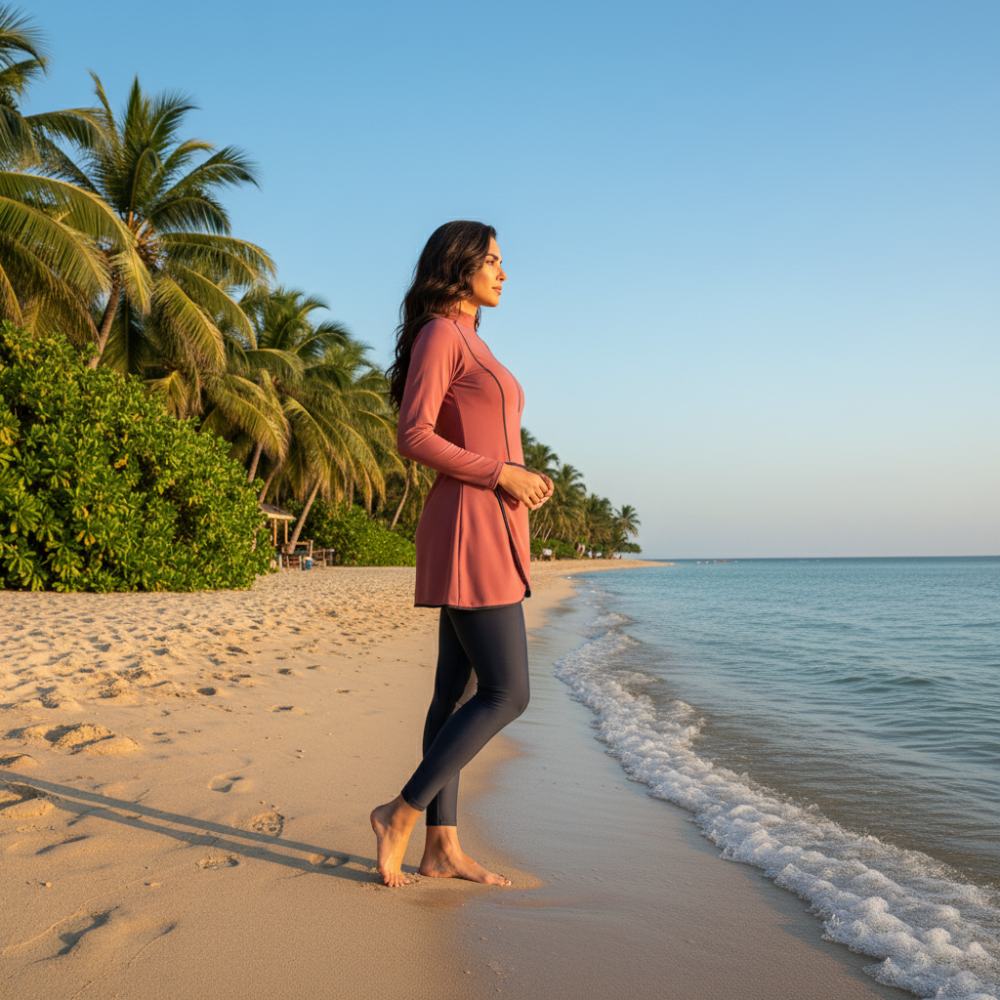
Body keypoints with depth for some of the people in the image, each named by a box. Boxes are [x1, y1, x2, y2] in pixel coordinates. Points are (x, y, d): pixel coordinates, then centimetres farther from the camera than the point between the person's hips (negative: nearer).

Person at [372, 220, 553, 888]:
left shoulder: (471, 344, 22)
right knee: (507, 694, -9)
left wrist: (525, 481, 8)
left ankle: (443, 846, 14)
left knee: (458, 690, 8)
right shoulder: (439, 334, -6)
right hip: (470, 531, -10)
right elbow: (415, 437, -15)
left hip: (489, 532, 10)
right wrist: (504, 475, -14)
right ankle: (402, 813, 1)